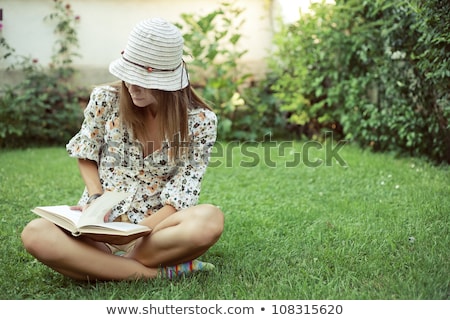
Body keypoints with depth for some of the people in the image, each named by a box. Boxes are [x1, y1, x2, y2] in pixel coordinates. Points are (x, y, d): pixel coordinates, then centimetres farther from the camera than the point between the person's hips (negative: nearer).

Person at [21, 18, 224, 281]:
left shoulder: (200, 121, -10)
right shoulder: (106, 99, -5)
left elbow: (178, 199, -10)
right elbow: (86, 157, 10)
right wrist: (96, 199, -8)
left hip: (156, 227, -1)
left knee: (211, 219, -34)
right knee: (35, 233, -30)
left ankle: (103, 264, -21)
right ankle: (157, 273, -25)